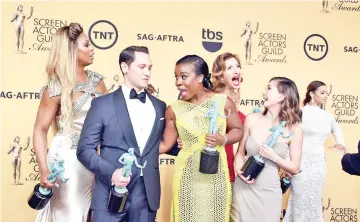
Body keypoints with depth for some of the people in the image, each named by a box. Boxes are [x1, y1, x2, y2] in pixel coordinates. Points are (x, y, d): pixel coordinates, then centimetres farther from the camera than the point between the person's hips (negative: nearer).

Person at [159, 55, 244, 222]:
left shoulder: (223, 102, -6)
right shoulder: (174, 109, -3)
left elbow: (237, 130, 5)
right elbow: (166, 144, 2)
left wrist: (223, 140, -15)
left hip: (216, 174, 0)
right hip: (188, 175, 0)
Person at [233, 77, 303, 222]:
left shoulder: (294, 129, -6)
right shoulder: (252, 119, -3)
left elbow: (295, 168, -2)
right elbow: (240, 152, 6)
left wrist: (273, 156, -16)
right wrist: (239, 170, -13)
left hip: (269, 191, -1)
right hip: (244, 187, 1)